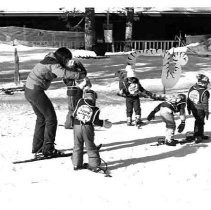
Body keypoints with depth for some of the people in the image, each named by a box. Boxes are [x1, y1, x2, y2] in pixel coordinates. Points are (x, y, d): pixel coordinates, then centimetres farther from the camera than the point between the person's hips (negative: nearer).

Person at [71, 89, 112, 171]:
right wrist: (103, 123, 9)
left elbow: (74, 114, 8)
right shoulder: (95, 109, 2)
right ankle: (94, 164, 9)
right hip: (87, 127, -1)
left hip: (77, 126, 1)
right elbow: (94, 121, -5)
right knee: (90, 146, 9)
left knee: (77, 146, 12)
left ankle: (77, 164, 14)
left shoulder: (80, 102, 6)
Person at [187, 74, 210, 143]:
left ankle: (200, 135, 34)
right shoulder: (204, 92, -23)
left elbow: (188, 99, 5)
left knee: (198, 121, 23)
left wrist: (189, 108, 17)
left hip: (193, 109, 6)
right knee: (200, 123, 10)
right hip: (200, 110, -6)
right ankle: (198, 137, 13)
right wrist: (206, 112, -6)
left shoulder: (191, 89, -4)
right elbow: (205, 103, -18)